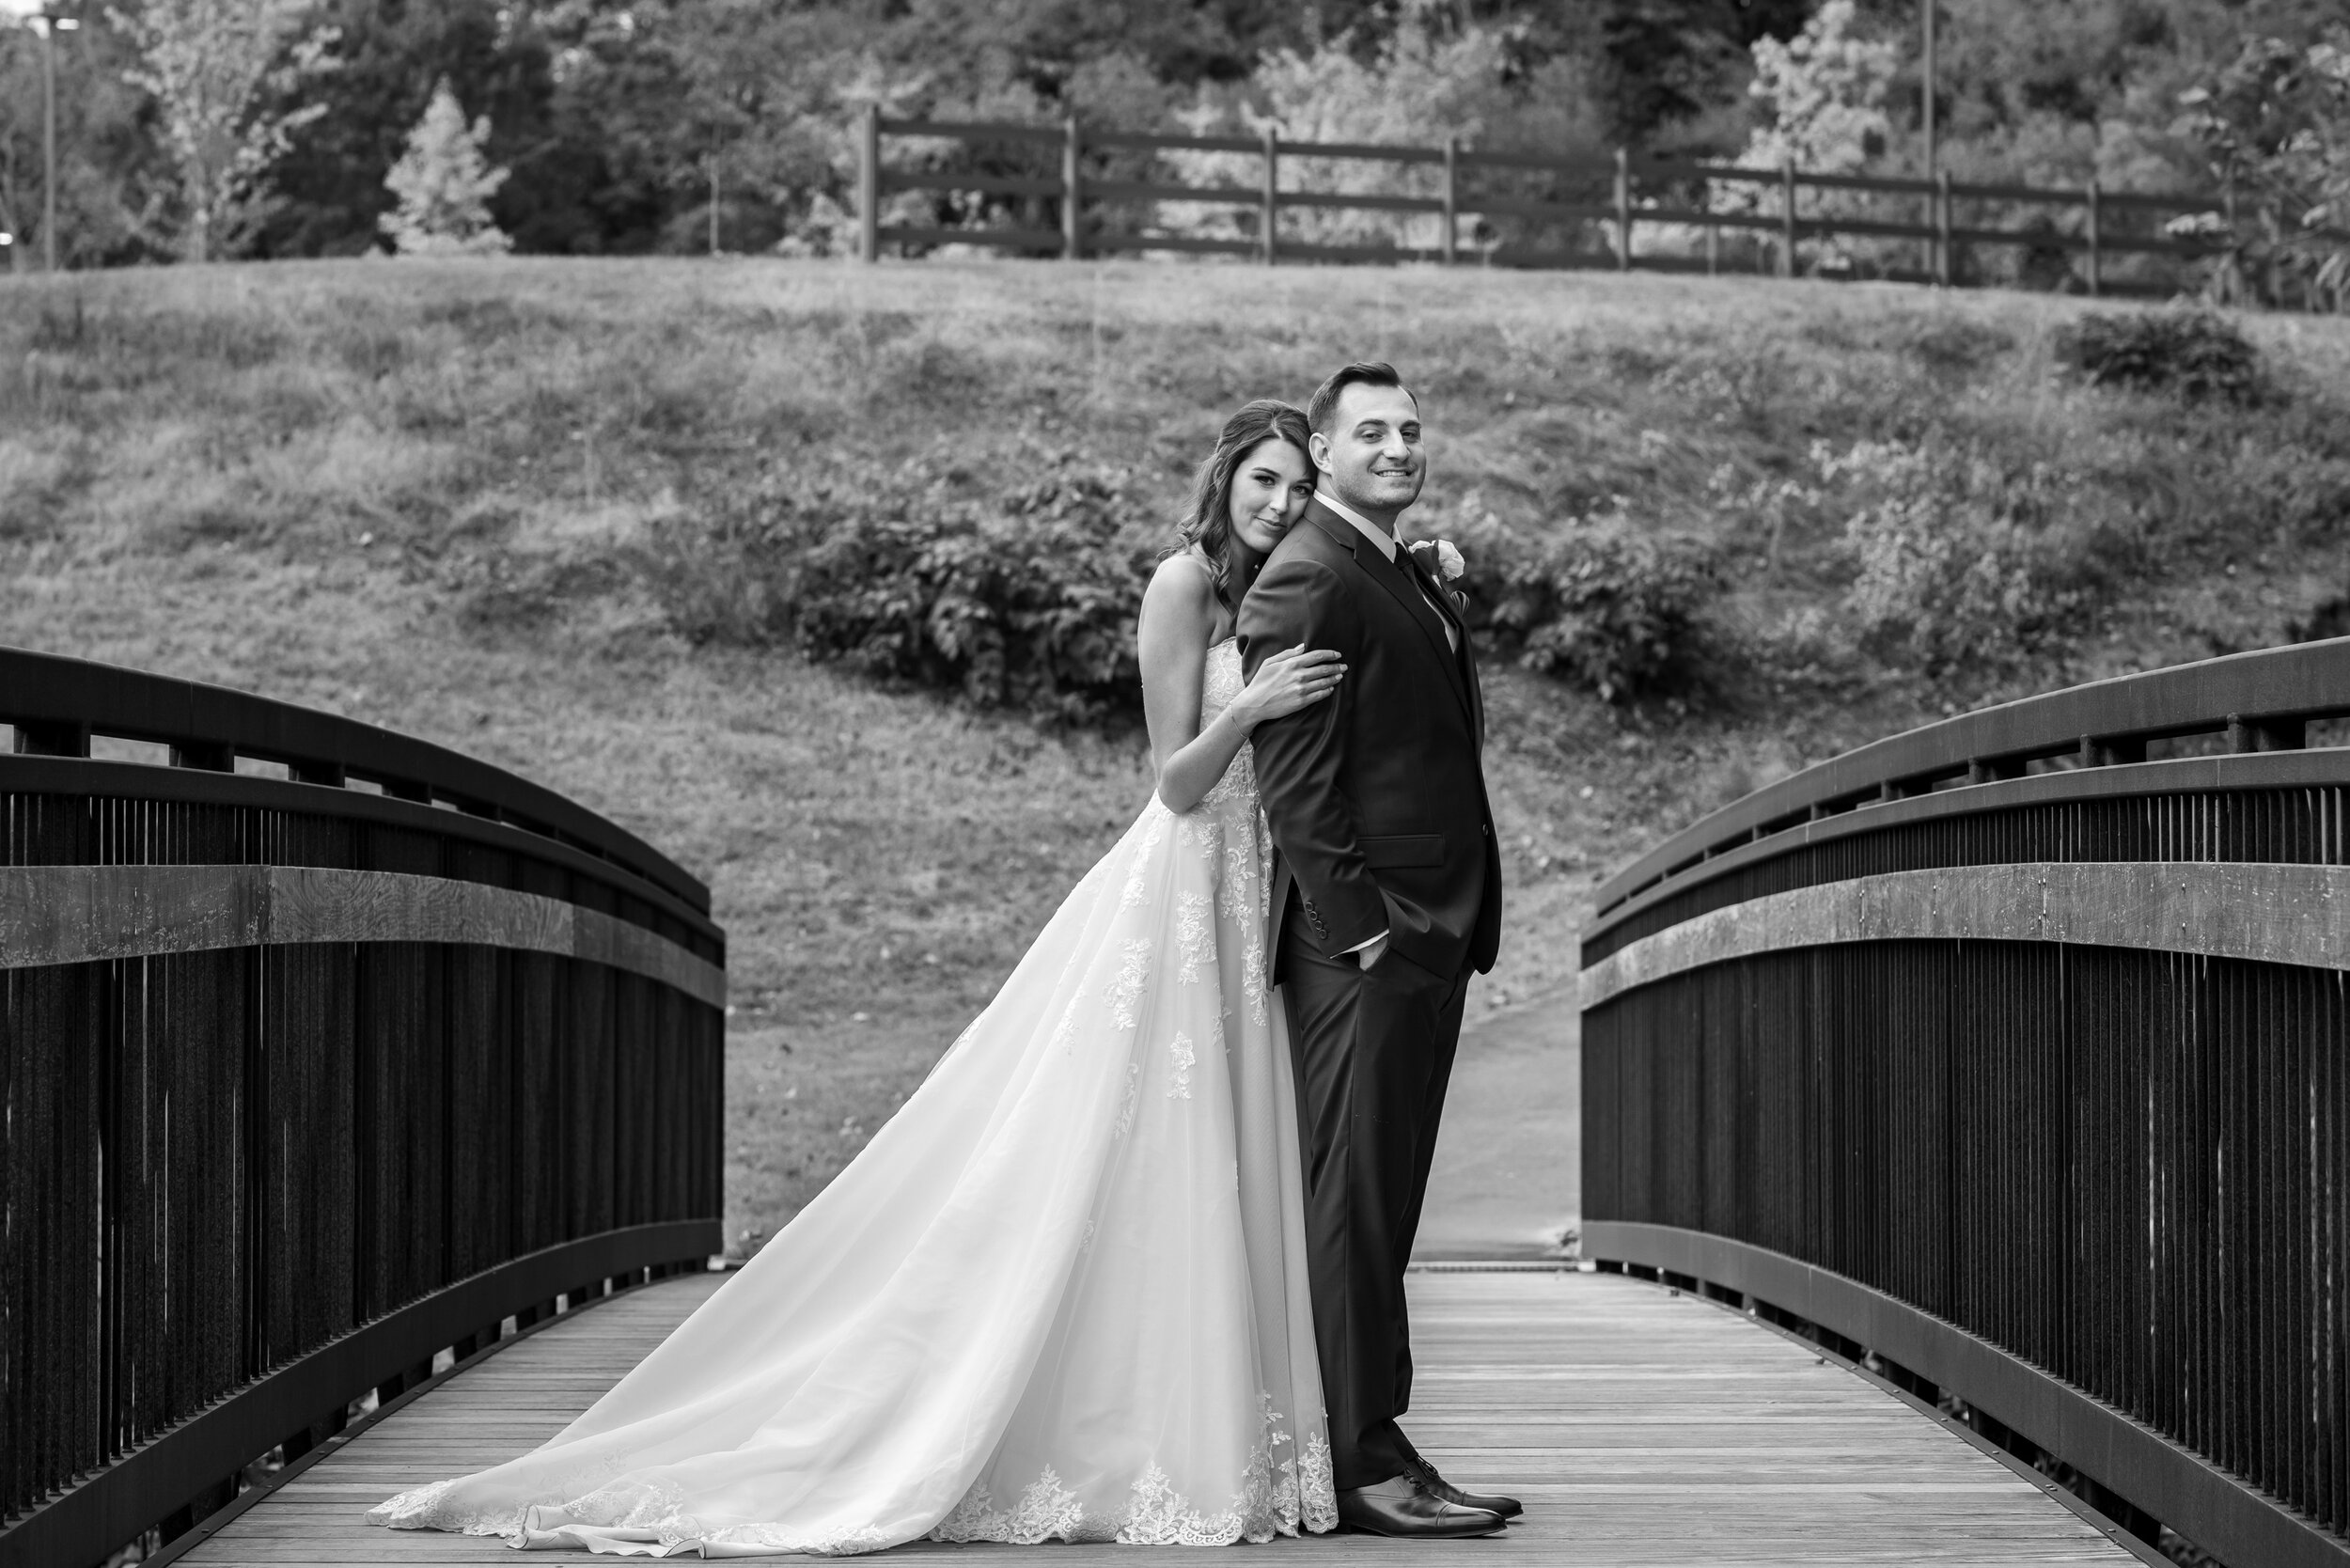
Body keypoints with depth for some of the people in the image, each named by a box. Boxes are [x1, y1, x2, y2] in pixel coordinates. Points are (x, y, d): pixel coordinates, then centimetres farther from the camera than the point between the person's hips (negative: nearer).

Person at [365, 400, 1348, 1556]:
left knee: (1226, 1187, 8)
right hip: (1176, 897, -7)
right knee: (1142, 1182, -4)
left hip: (1249, 903, 7)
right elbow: (1179, 781, -10)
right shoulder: (1185, 583, -8)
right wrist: (1251, 707, -28)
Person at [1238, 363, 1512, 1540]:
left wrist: (1458, 927, 16)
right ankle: (1365, 1467, -4)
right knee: (1355, 1202, -6)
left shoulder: (1408, 581, 21)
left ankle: (1377, 1449, 17)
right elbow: (1293, 778, -15)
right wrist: (1359, 926, -19)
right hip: (1362, 940, -9)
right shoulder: (1305, 580, -9)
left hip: (1429, 934, 10)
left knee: (1383, 1205, 12)